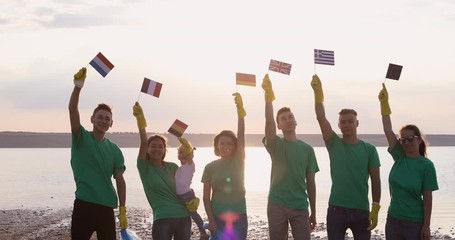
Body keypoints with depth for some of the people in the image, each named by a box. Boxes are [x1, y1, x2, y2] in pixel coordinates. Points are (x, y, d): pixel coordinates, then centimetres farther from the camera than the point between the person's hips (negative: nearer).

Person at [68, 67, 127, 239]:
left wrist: (123, 210, 3)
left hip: (107, 207, 4)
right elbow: (72, 110, -15)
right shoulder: (81, 139, 1)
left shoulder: (114, 149, 10)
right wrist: (78, 86, -29)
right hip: (84, 204, -4)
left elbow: (120, 180, 9)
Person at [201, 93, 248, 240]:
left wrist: (240, 109, -21)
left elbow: (241, 134, -11)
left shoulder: (239, 161, 0)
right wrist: (211, 220, -9)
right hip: (218, 217, -1)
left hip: (238, 216, 1)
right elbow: (206, 197, 0)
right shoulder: (210, 167, 0)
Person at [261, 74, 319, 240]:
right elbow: (269, 122, -17)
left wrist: (313, 212, 9)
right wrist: (268, 95, -27)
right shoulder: (276, 145, 2)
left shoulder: (307, 149, 6)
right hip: (276, 205, -1)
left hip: (300, 207, 1)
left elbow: (311, 183, 9)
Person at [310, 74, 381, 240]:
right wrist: (318, 92, -20)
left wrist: (375, 208, -7)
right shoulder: (334, 144, 2)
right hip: (336, 209, 0)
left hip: (361, 211, 0)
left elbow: (375, 180, 0)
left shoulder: (369, 149, 1)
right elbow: (321, 118, -10)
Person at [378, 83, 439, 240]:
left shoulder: (426, 165, -9)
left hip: (415, 223, -4)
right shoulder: (400, 156, 1)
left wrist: (426, 226, -10)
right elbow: (387, 129, -5)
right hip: (393, 220, 5)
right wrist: (384, 102, -12)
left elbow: (428, 197, -8)